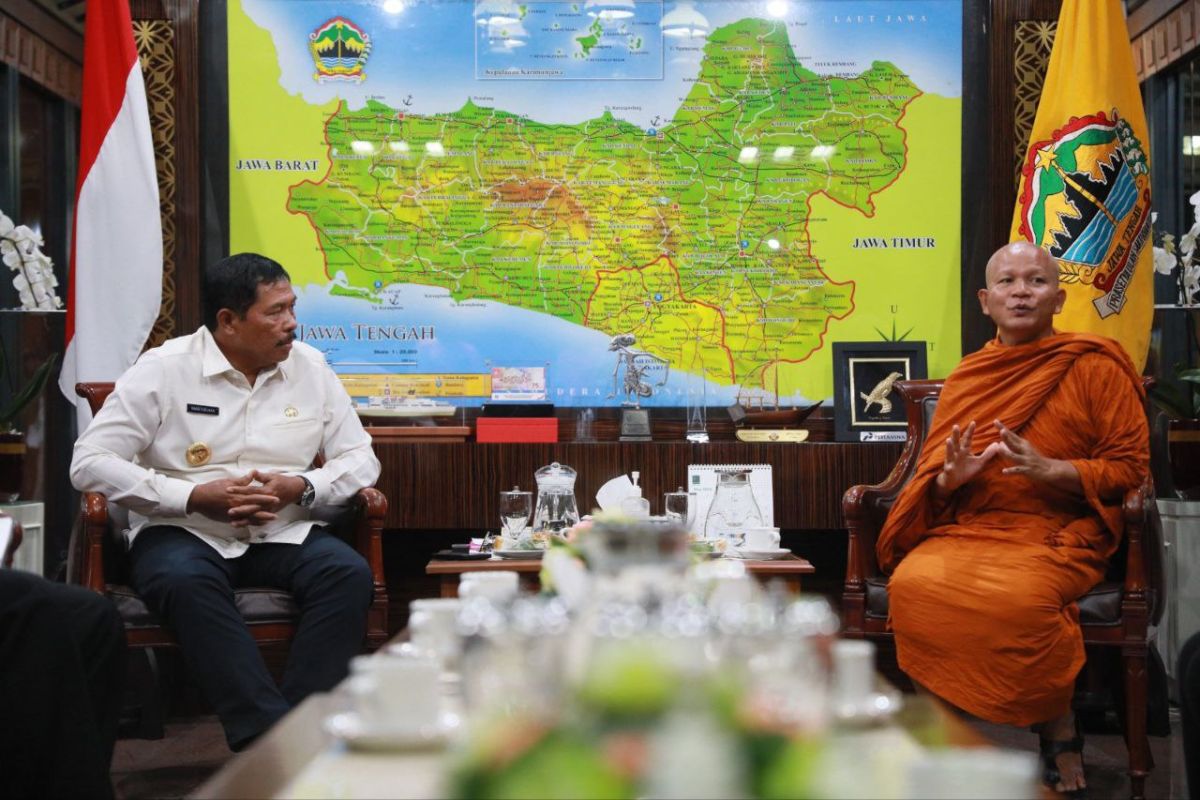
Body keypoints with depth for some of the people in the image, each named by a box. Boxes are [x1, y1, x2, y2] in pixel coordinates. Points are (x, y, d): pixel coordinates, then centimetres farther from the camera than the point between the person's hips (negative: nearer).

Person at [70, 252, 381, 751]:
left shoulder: (310, 368, 6)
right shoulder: (163, 370, -4)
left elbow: (360, 458, 9)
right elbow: (90, 462, -8)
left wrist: (302, 488, -14)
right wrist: (194, 497, -18)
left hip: (284, 534, 3)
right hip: (182, 533, -3)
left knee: (349, 573, -27)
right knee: (187, 582, -37)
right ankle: (269, 734, -38)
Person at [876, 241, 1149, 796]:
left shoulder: (1096, 368, 6)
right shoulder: (966, 377, 17)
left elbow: (1130, 468, 2)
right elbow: (930, 478, 19)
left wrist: (1050, 469, -13)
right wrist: (952, 476, -6)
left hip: (1057, 535, -3)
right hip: (963, 531, 3)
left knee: (1019, 598, -36)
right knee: (913, 585, -30)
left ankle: (1058, 737, -11)